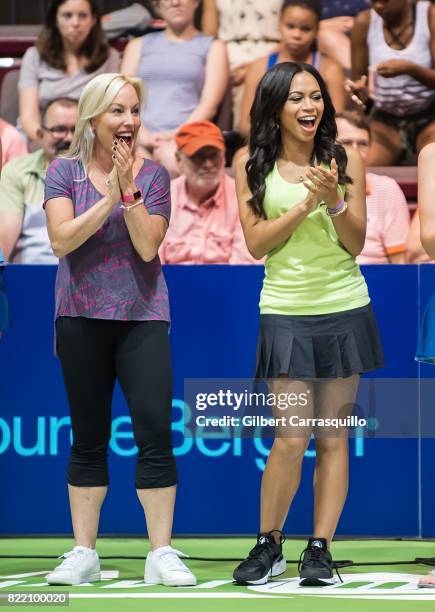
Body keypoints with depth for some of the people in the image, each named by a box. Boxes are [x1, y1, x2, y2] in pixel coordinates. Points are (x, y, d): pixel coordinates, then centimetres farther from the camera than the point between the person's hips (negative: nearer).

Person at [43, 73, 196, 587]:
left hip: (142, 317, 0)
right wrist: (110, 196, -19)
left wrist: (129, 190, -17)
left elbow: (148, 246, -8)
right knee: (89, 438, 6)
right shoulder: (64, 172, 1)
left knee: (155, 432, -8)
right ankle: (84, 554, 13)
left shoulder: (153, 175, 2)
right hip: (82, 317, 0)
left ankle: (161, 554, -3)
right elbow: (62, 240, -12)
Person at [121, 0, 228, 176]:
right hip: (142, 138, 2)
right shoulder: (139, 46, 27)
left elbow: (210, 104, 6)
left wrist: (177, 135, -12)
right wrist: (142, 134, -9)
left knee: (172, 159, -40)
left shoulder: (213, 47, 20)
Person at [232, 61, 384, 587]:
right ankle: (268, 545, 10)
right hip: (286, 313, -1)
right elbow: (256, 243, -5)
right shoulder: (252, 165, 0)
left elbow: (355, 244, -1)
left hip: (345, 311, 1)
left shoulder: (345, 160, 0)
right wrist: (305, 202, -15)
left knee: (333, 436, 4)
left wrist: (334, 199, -19)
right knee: (291, 439, -7)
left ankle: (320, 549, 11)